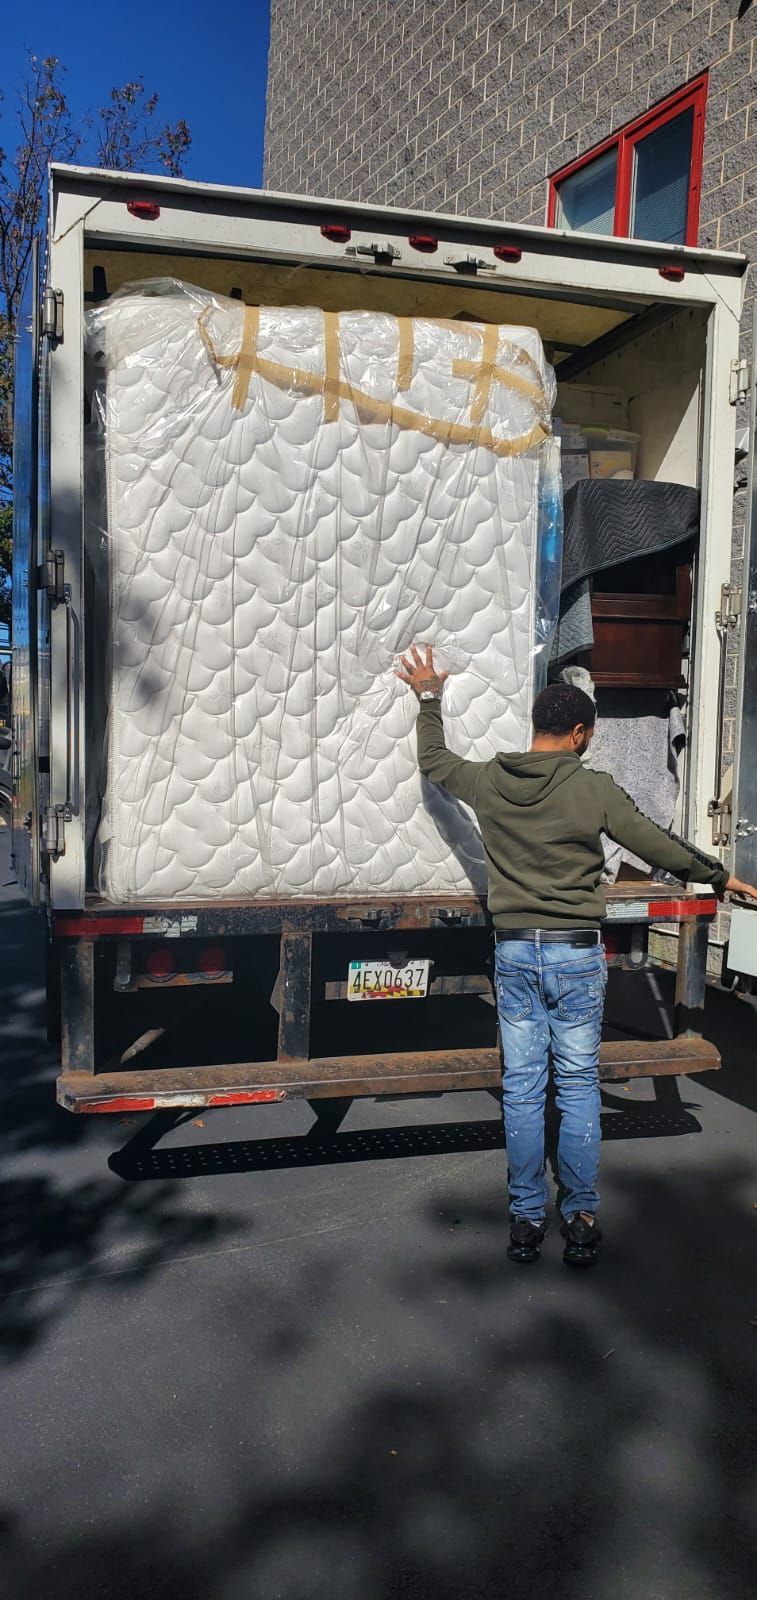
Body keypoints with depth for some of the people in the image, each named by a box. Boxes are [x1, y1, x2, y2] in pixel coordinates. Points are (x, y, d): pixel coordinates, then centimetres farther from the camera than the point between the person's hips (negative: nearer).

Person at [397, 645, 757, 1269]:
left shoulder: (488, 781, 0)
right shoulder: (595, 789, -10)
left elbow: (434, 761, 19)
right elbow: (660, 847, -2)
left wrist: (429, 698, 32)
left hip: (514, 953, 3)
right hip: (577, 954, -3)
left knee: (522, 1087, 10)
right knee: (579, 1087, 9)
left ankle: (526, 1218, 18)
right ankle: (581, 1219, 17)